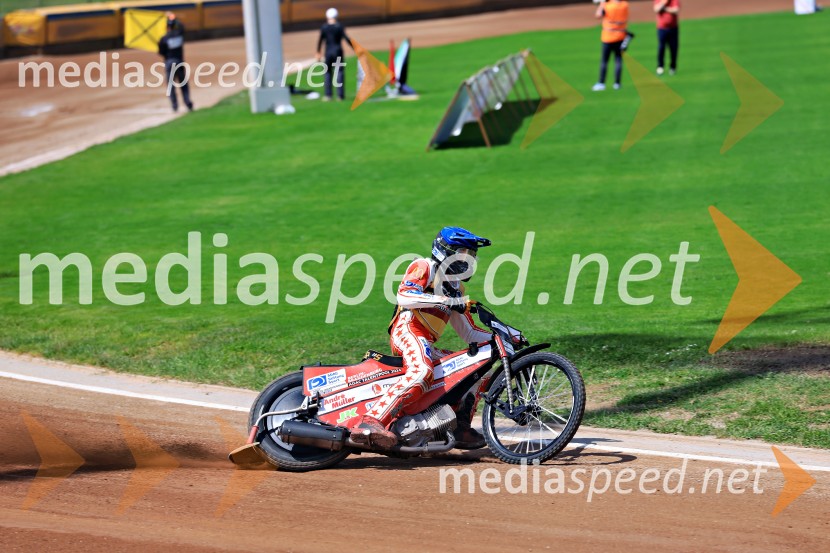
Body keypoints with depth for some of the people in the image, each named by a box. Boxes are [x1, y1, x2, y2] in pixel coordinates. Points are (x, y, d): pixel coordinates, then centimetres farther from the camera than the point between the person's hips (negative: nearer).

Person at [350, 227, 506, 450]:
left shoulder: (456, 288, 29)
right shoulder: (424, 267, 5)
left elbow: (468, 334, 28)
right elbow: (404, 295, -15)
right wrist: (445, 301, -21)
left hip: (427, 345, 9)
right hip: (407, 331, -9)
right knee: (421, 372, -37)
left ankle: (461, 429, 5)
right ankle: (371, 422, -52)